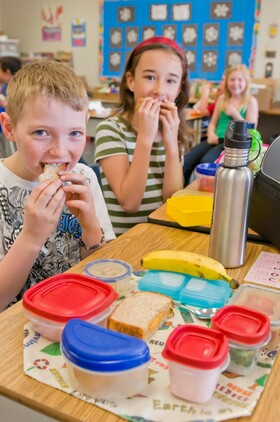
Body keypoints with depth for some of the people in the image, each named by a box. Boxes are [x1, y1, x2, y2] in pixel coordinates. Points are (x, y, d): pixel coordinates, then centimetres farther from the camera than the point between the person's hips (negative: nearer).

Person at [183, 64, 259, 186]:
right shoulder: (222, 98, 19)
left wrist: (235, 113, -11)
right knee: (185, 162, -20)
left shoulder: (251, 101, 6)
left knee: (206, 161, -34)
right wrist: (211, 134, -4)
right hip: (216, 139, 5)